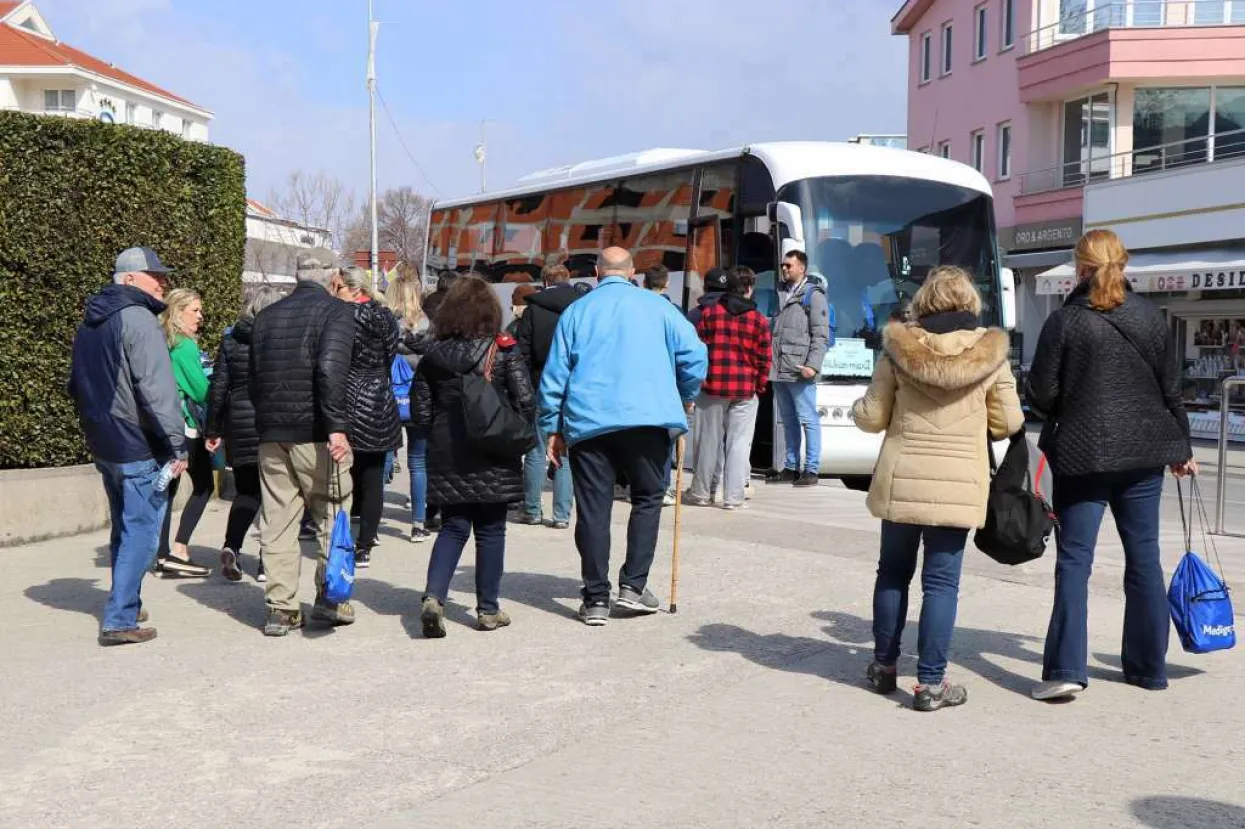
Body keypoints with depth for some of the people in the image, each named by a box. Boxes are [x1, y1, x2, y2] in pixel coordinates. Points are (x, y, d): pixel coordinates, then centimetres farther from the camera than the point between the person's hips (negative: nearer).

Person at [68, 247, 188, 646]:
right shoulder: (138, 319, -15)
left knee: (124, 528, 20)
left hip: (103, 446, 9)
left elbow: (78, 385, 25)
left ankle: (126, 605, 30)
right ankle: (120, 620, -7)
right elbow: (157, 389, -22)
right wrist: (176, 445, -20)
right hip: (139, 448, -9)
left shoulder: (89, 324, 16)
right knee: (141, 532, -5)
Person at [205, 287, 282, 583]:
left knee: (246, 490, 13)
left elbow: (218, 387, 3)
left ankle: (231, 546, -9)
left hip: (240, 425, 3)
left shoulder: (231, 340, 4)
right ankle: (268, 561, 8)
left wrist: (213, 430, 9)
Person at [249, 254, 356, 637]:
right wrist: (337, 425, -22)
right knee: (332, 515, 8)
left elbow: (253, 377, 19)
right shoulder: (336, 311, -4)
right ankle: (329, 598, 12)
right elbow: (331, 368, -19)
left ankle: (280, 608, 8)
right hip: (315, 432, -5)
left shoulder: (266, 316, 16)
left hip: (271, 434, 5)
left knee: (276, 521, 7)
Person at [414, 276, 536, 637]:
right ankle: (488, 609, 13)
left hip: (446, 456, 3)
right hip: (493, 458, -3)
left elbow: (420, 409, 4)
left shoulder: (433, 354, 2)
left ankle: (433, 596, -8)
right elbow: (526, 402, -11)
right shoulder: (503, 350, -8)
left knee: (452, 528, 11)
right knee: (490, 531, 8)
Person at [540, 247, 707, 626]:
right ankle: (633, 585, 6)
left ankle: (596, 598, 5)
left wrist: (553, 428, 13)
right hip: (647, 419, -1)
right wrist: (686, 397, 17)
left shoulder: (576, 312, 11)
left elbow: (554, 373, 9)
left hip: (587, 422, 1)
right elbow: (694, 354, 1)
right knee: (647, 498, 13)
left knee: (593, 509, 4)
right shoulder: (656, 306, 8)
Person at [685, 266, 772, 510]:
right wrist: (760, 385, 12)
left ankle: (701, 492, 18)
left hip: (712, 386, 1)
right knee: (739, 443, 4)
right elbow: (764, 358, 1)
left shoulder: (709, 313, 1)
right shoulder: (759, 320, 0)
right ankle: (733, 496, 3)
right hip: (745, 390, -1)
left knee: (709, 440, 10)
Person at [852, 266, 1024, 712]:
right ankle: (931, 682, 4)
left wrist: (859, 405, 22)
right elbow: (1009, 422, 2)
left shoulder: (899, 347, -4)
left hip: (899, 481, 1)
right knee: (941, 582, 4)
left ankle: (884, 666, 26)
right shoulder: (989, 352, -4)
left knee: (893, 573, 16)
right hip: (957, 485, -1)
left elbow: (872, 417, 0)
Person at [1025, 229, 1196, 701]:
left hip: (1082, 454, -3)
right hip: (1144, 453, 4)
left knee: (1074, 560, -1)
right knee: (1144, 557, 12)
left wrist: (1062, 416, 15)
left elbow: (1040, 396, -8)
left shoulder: (1065, 322, -8)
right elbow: (1171, 389, 7)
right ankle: (1148, 667, 20)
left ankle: (1066, 670, -10)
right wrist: (1181, 449, 19)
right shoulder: (1150, 318, 3)